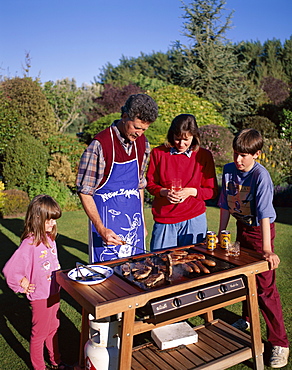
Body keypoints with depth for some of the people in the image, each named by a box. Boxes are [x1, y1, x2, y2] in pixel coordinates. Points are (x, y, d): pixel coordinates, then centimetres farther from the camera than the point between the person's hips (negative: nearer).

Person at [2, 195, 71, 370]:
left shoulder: (50, 238, 0)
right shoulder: (29, 244, -25)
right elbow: (10, 270, -26)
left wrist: (60, 278, 9)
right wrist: (24, 285, -14)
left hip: (55, 293, 7)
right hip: (41, 298, -7)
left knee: (53, 330, 24)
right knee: (39, 334, 13)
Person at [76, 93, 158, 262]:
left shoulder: (142, 143, 3)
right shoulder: (100, 145, -16)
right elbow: (85, 192, -13)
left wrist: (141, 220, 15)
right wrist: (101, 229, -20)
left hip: (134, 220, 5)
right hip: (107, 222, -5)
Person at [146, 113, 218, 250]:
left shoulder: (204, 156, 0)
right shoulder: (158, 153, 0)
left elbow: (212, 191, 4)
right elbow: (150, 183, 7)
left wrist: (191, 191, -13)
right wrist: (164, 192, -12)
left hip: (194, 220, 0)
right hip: (164, 220, 0)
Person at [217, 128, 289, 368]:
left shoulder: (261, 176, -25)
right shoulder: (229, 170, -6)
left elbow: (264, 214, -31)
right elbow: (225, 205, 2)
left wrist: (267, 249, -35)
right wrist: (221, 234, 4)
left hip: (260, 230, -6)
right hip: (242, 228, 6)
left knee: (265, 287, -5)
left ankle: (280, 343, 7)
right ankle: (247, 319, 43)